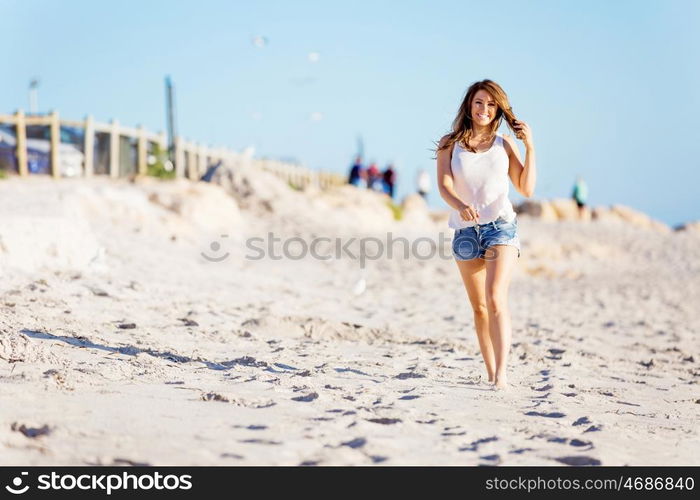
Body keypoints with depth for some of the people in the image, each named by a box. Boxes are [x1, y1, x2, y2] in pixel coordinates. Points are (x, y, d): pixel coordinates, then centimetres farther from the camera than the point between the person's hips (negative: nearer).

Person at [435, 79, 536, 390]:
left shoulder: (505, 145, 6)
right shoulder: (450, 144, 4)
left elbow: (526, 190, 3)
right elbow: (444, 186, -8)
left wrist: (530, 148, -4)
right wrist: (460, 206, -29)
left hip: (501, 226, -2)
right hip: (465, 230, 2)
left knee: (496, 298, -19)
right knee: (479, 307, 8)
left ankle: (502, 373, -23)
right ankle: (491, 372, 16)